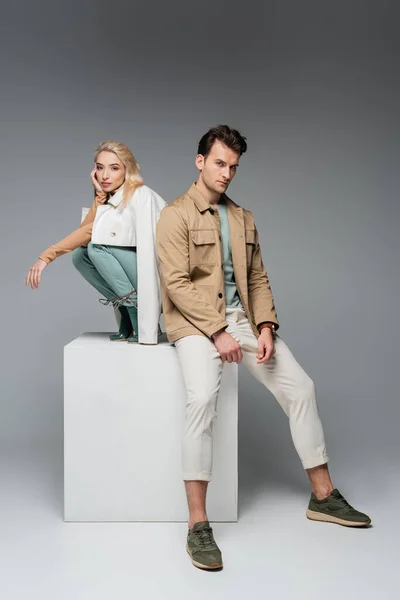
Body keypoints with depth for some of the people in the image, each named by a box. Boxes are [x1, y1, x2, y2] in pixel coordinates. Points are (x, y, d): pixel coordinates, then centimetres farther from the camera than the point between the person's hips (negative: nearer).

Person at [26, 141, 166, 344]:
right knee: (80, 255, -1)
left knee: (97, 245, -19)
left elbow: (92, 231, -25)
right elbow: (85, 232, -6)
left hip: (162, 280, -8)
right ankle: (129, 315, 2)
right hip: (136, 271, 8)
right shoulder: (112, 199, 8)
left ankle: (141, 318, -13)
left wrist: (47, 256, -25)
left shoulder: (139, 196, -16)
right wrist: (99, 195, -10)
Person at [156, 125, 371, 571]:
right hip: (195, 322, -6)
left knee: (300, 387, -2)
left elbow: (257, 278, 14)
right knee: (203, 398, -31)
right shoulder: (176, 215, -2)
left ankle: (323, 496, 13)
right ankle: (198, 525, -24)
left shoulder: (243, 218, 18)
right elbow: (177, 283, -12)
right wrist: (217, 332, -18)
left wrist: (266, 327, -2)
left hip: (241, 317, 6)